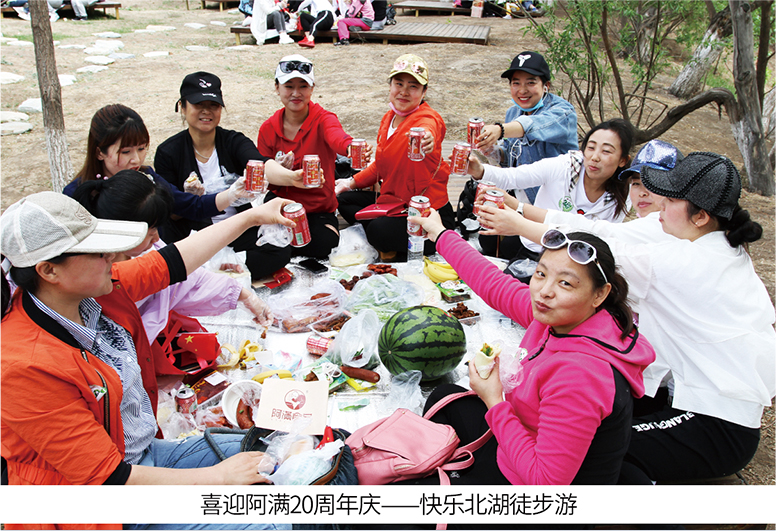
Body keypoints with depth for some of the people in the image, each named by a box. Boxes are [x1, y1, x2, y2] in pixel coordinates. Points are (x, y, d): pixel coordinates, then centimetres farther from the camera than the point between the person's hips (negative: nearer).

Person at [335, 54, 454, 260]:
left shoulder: (428, 120, -18)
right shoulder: (389, 118, 6)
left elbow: (427, 132, -46)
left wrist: (425, 139, -69)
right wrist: (353, 182, 12)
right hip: (392, 199, 9)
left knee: (380, 231, -33)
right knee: (343, 199, 10)